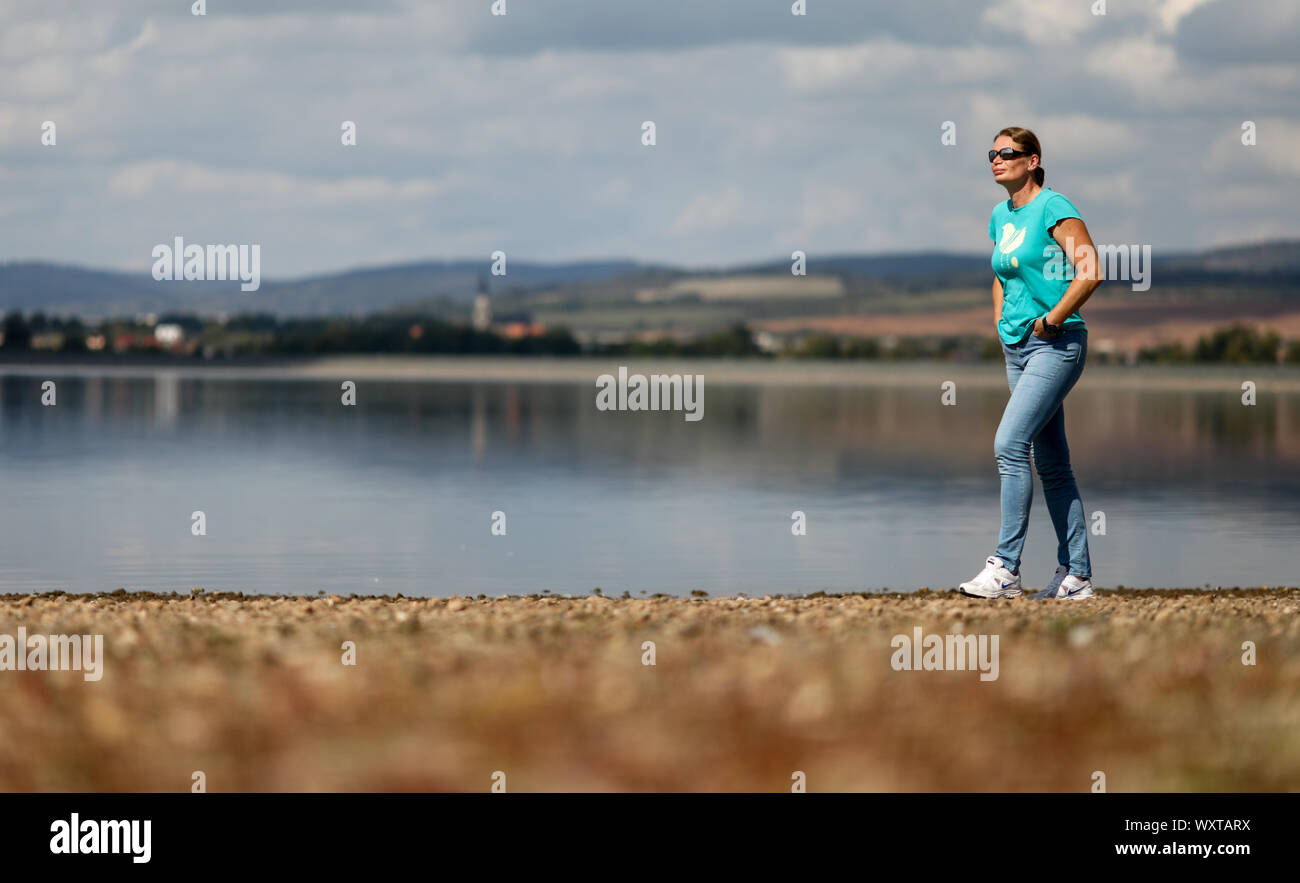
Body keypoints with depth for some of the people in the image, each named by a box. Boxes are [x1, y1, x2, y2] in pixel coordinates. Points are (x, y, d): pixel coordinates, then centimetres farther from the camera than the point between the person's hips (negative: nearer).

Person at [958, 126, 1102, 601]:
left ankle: (1005, 569, -19)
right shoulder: (1001, 216, 14)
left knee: (1010, 444, -18)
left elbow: (1090, 272, -18)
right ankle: (1076, 575, 11)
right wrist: (1001, 323, 16)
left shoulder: (1053, 207, -10)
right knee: (1051, 462, 8)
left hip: (1056, 344, -8)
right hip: (1018, 347, 8)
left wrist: (1050, 320, -16)